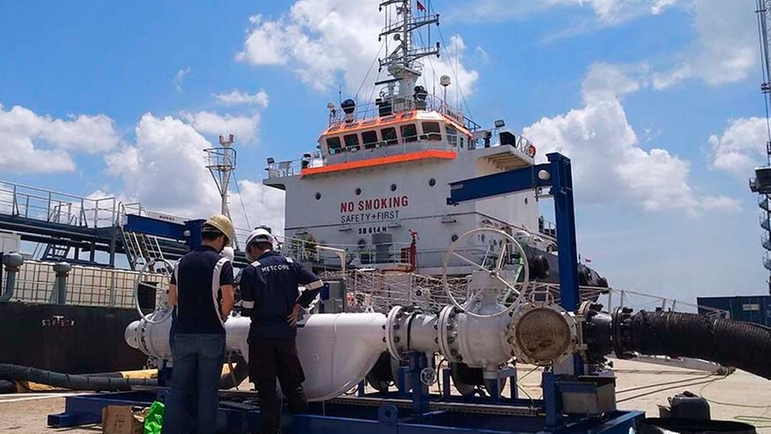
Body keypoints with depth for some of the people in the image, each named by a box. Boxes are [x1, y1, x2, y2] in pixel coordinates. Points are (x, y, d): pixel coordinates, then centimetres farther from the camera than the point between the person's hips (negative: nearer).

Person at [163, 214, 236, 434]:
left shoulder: (182, 262, 9)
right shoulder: (221, 263, -8)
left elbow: (173, 298, 12)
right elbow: (228, 300, -13)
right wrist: (221, 317, 5)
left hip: (183, 333, 4)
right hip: (211, 334, -4)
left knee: (178, 389, 7)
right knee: (207, 391, 4)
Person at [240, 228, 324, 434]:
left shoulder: (250, 271, -7)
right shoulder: (290, 263, 3)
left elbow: (247, 308, -9)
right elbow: (316, 283, -4)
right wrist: (298, 306, 3)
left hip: (261, 334, -4)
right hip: (287, 332, 4)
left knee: (266, 387, 5)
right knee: (292, 383, 15)